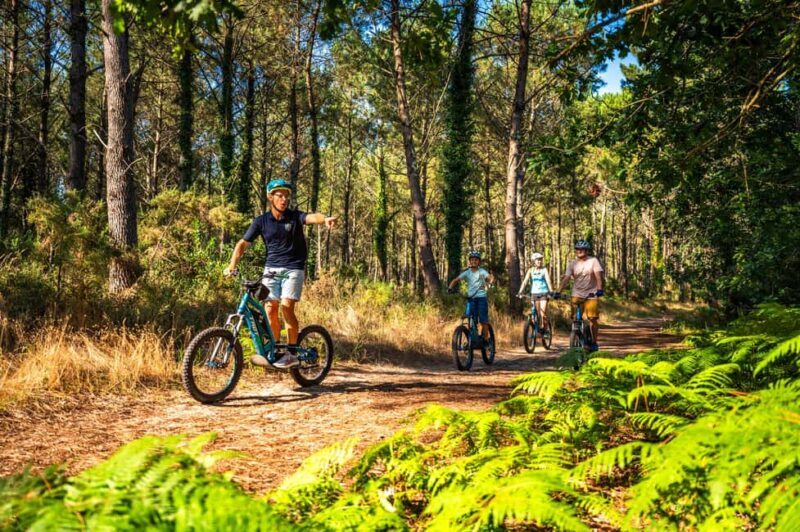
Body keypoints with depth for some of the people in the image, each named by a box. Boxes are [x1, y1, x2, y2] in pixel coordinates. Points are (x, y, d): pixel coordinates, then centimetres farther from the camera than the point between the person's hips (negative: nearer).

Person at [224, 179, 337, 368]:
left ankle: (292, 353, -5)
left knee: (286, 307, -15)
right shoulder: (261, 221, 0)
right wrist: (232, 265, -16)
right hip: (271, 268, 3)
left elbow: (313, 217, -25)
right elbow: (243, 243, -2)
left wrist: (325, 219, -49)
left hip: (293, 268, -3)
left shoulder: (294, 216, -5)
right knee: (270, 309, 0)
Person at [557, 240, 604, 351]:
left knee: (593, 319, -4)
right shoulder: (573, 264, 1)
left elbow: (598, 276, -14)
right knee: (575, 318, -4)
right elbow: (566, 278, -6)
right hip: (577, 294, 2)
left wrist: (599, 289, -30)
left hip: (591, 294, -2)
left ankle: (594, 342, 9)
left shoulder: (593, 261, -5)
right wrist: (558, 291, -18)